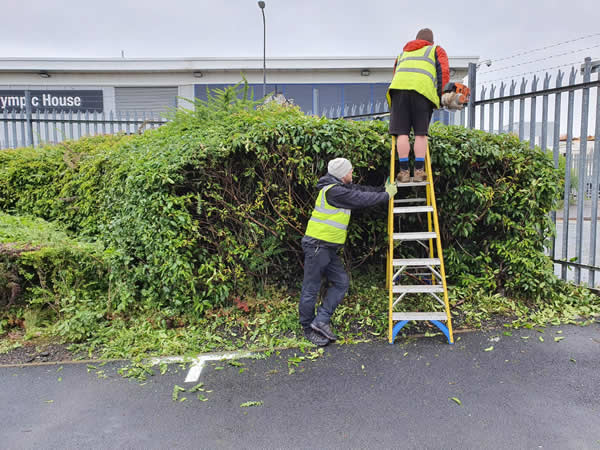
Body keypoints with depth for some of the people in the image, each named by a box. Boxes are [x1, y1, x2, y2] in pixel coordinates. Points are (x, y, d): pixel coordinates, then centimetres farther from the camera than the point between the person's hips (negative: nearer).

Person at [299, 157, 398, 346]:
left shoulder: (343, 188, 13)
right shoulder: (334, 191, -17)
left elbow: (363, 190, 24)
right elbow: (363, 199, -13)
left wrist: (383, 189, 19)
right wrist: (387, 195, 1)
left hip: (328, 247, 10)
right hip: (317, 245, -10)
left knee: (341, 282, 8)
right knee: (311, 289, 0)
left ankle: (321, 321, 8)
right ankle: (308, 329, 11)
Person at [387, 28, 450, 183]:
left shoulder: (403, 53, 38)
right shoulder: (436, 50, 27)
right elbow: (444, 71, 11)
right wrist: (441, 95, 10)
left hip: (399, 88, 2)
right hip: (422, 89, -2)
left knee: (402, 132, -3)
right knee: (421, 133, -2)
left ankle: (404, 171, -7)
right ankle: (419, 170, -7)